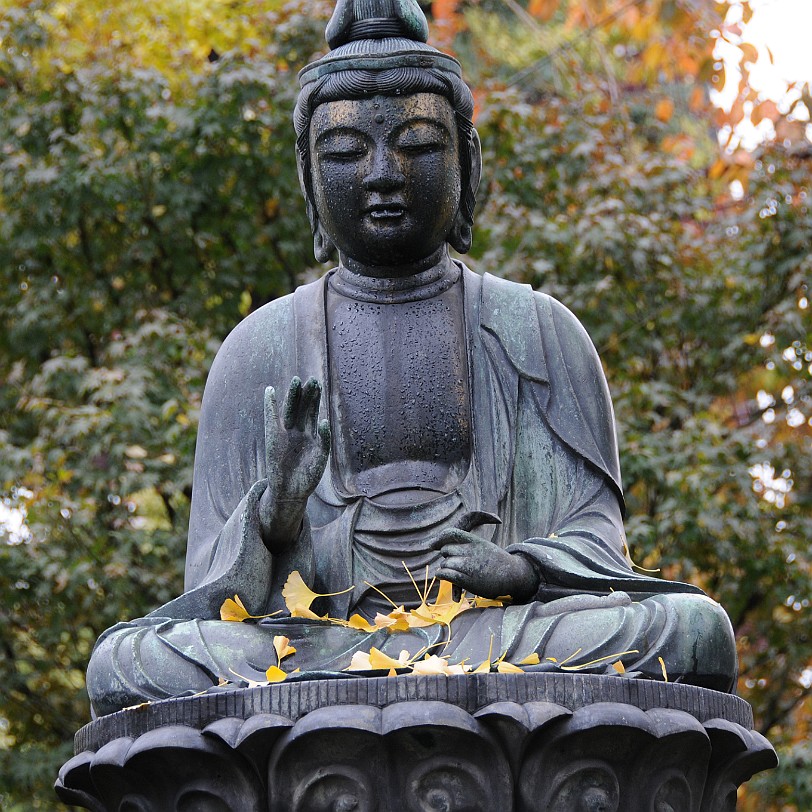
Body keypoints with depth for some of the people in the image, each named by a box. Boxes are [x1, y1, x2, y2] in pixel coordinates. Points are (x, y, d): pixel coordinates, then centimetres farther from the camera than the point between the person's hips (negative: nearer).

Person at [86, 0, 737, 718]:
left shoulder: (537, 331, 15)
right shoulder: (261, 349, 15)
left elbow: (597, 535, 10)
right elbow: (215, 590, 10)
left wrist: (522, 565, -14)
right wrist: (273, 511, -14)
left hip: (500, 631, 0)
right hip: (315, 644, 0)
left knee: (694, 630, -28)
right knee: (125, 665, -29)